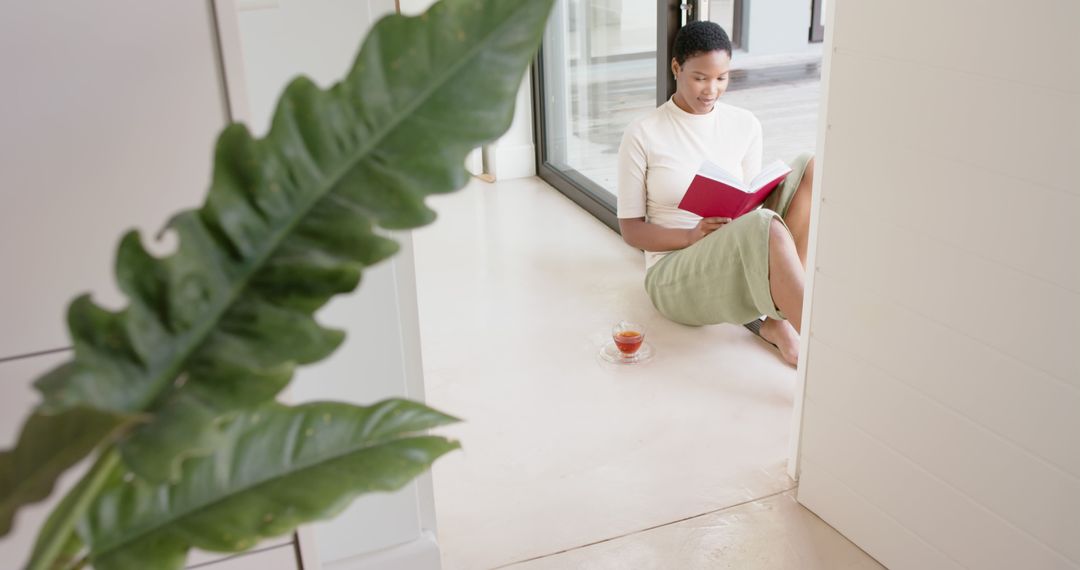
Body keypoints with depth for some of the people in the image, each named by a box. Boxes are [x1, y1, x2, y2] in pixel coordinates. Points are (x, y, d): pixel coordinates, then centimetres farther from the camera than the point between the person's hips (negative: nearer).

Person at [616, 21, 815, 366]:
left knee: (808, 168, -17)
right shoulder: (642, 135, -3)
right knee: (766, 228, -36)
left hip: (740, 264, 5)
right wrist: (692, 236, -21)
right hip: (674, 275, -5)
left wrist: (749, 226, -13)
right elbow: (631, 230, -2)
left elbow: (752, 204, 13)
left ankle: (779, 320, -22)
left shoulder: (745, 125, 8)